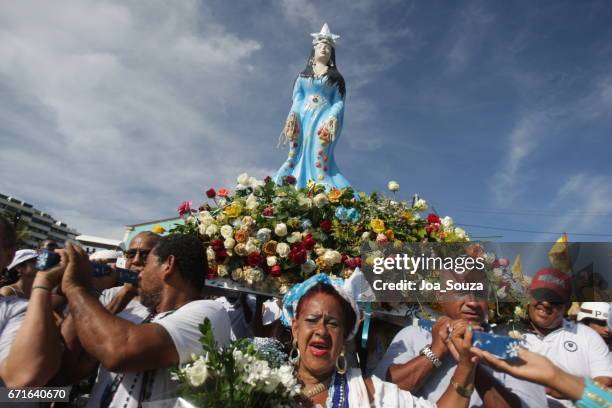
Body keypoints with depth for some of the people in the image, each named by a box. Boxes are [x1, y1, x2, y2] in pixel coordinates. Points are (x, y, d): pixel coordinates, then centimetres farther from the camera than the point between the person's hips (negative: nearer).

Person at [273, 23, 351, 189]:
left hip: (324, 119, -2)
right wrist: (292, 119, -5)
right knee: (298, 157, -8)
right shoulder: (303, 75, 22)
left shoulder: (335, 77, 16)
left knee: (319, 160, -16)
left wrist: (331, 120, -14)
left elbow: (339, 102, 6)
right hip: (304, 119, 2)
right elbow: (297, 100, 13)